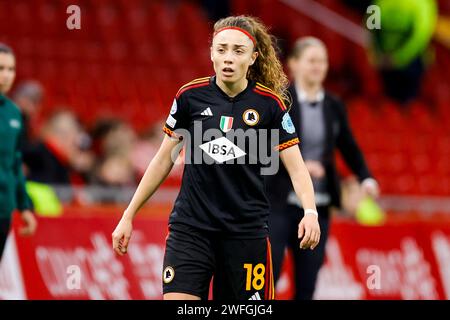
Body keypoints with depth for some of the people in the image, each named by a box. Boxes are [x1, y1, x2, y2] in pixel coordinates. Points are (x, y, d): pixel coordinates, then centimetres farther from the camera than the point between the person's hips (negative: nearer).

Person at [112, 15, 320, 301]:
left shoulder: (269, 104, -3)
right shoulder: (191, 96, 0)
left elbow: (296, 166, -5)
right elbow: (163, 160, 9)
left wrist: (311, 212, -23)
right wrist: (129, 215, 9)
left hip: (247, 231, 0)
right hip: (190, 227, 0)